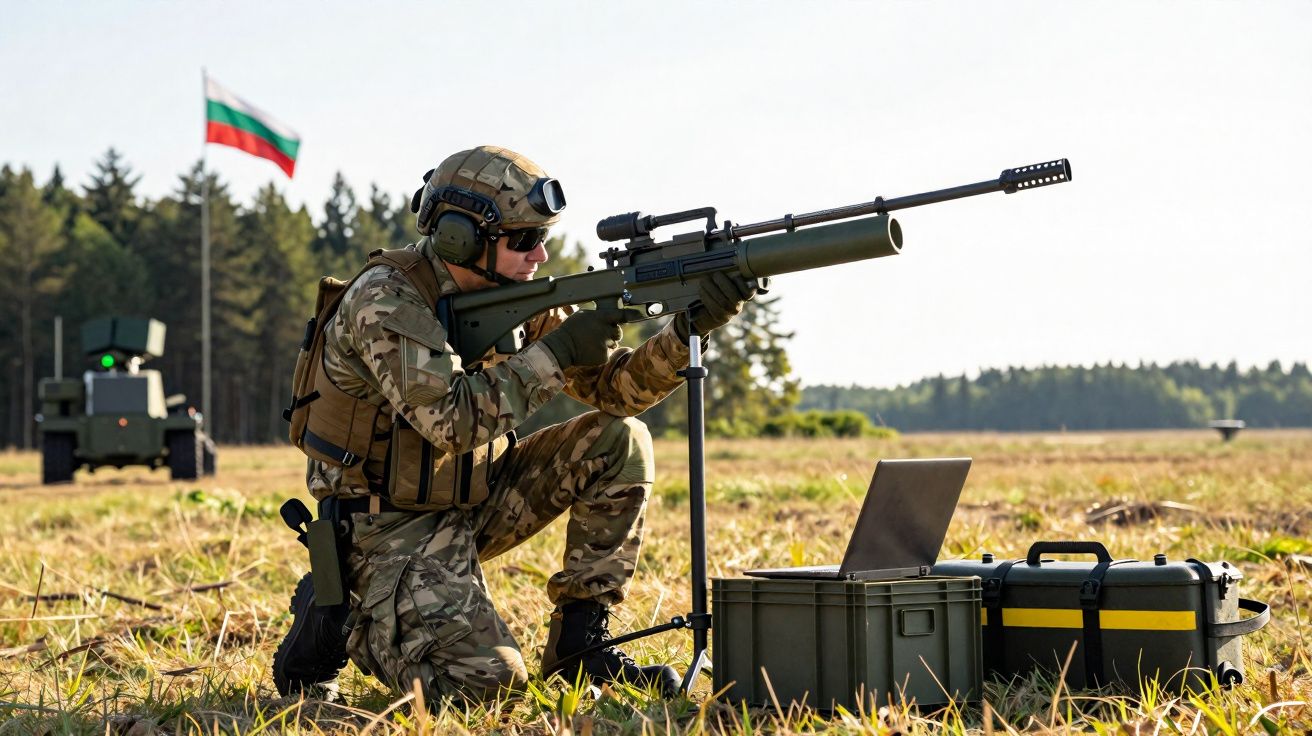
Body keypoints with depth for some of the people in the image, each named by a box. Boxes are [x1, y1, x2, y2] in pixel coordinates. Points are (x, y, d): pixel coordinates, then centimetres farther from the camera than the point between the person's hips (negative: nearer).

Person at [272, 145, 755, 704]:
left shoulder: (515, 296, 1)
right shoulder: (385, 301, -20)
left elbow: (613, 388, 0)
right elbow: (453, 422, -32)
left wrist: (692, 325, -16)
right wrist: (556, 353, -25)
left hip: (474, 504, 8)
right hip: (395, 528, -7)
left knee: (616, 441, -7)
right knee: (485, 679, -25)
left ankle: (579, 640, -1)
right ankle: (335, 621, 3)